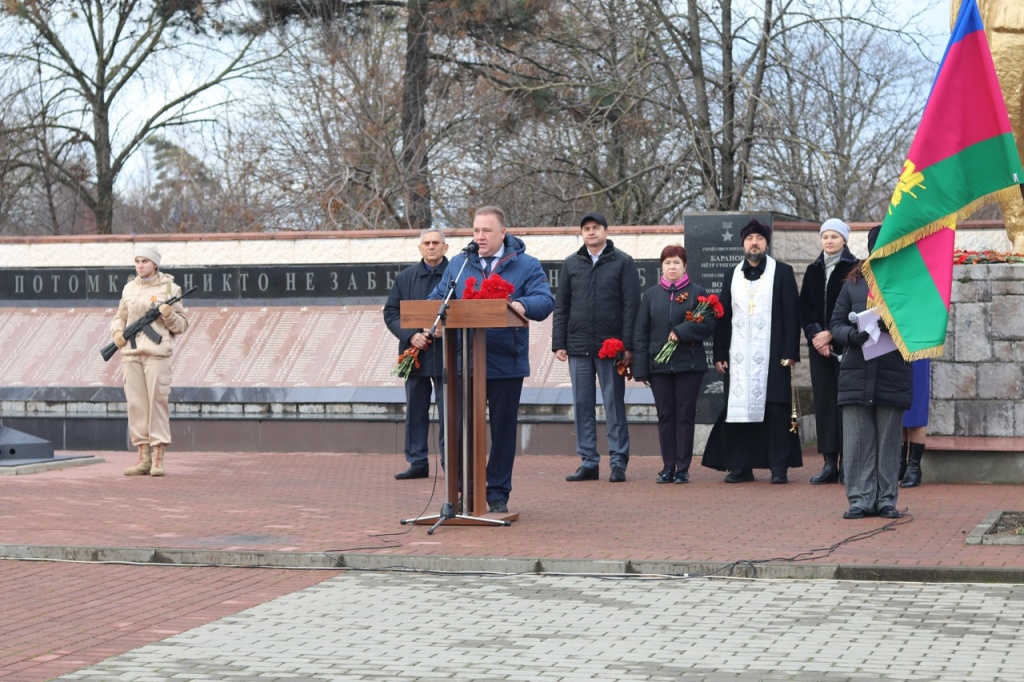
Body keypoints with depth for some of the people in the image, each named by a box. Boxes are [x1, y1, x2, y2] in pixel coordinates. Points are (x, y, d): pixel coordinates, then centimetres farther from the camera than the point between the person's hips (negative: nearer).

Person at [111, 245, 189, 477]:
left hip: (156, 352, -4)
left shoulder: (169, 288, 2)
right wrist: (117, 331, 2)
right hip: (130, 352, 4)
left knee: (157, 403, -6)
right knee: (136, 404, 3)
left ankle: (158, 460, -4)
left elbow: (182, 325, 3)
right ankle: (144, 458, 9)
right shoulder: (129, 288, 14)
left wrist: (169, 315, -17)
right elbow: (120, 317, 23)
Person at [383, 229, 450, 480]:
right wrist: (411, 335, -9)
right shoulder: (405, 277, 9)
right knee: (415, 411, 9)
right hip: (415, 353, 4)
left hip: (446, 355, -4)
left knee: (448, 411, 0)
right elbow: (390, 312, 7)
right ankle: (417, 462, 16)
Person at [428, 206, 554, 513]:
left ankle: (498, 493, 16)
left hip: (506, 364, -2)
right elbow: (437, 299, 12)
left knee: (503, 429, 6)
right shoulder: (458, 265, 12)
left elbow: (545, 301, -10)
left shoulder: (526, 266, 2)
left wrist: (523, 305, -31)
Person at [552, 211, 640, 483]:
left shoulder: (623, 262, 1)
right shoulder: (571, 264, 11)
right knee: (582, 405, 5)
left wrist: (628, 346, -9)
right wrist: (559, 344, 4)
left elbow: (631, 306, -3)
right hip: (578, 346, 4)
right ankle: (588, 462, 10)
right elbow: (561, 306, 12)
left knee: (614, 405, 0)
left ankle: (618, 462, 5)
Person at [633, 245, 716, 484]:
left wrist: (681, 332, -17)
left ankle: (682, 468, 5)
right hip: (659, 364, 2)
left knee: (685, 415, 0)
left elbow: (708, 325, -5)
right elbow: (640, 332, 7)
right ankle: (668, 467, 10)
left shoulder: (697, 292, 3)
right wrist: (640, 368, 0)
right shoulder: (651, 295, 9)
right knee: (665, 416, 5)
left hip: (689, 365, -2)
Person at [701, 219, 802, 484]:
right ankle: (740, 466, 7)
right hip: (739, 357, 3)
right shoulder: (733, 276, 13)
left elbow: (792, 315, -1)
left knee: (775, 410, -3)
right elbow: (722, 317, 13)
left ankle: (779, 467, 2)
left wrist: (790, 352, -8)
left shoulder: (782, 273, 4)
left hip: (772, 355, -3)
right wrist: (719, 354, 7)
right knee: (738, 408, 1)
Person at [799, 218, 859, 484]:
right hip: (818, 345, 4)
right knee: (823, 400, 2)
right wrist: (815, 334, -7)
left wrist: (831, 334, -12)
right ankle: (829, 463, 4)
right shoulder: (813, 270, 13)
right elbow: (804, 307, 9)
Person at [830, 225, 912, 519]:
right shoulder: (853, 283, 12)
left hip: (893, 373, -1)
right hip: (856, 372, 1)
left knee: (888, 440, 4)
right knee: (857, 440, 0)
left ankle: (886, 499, 11)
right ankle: (861, 498, 6)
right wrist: (852, 335, -12)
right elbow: (836, 324, 10)